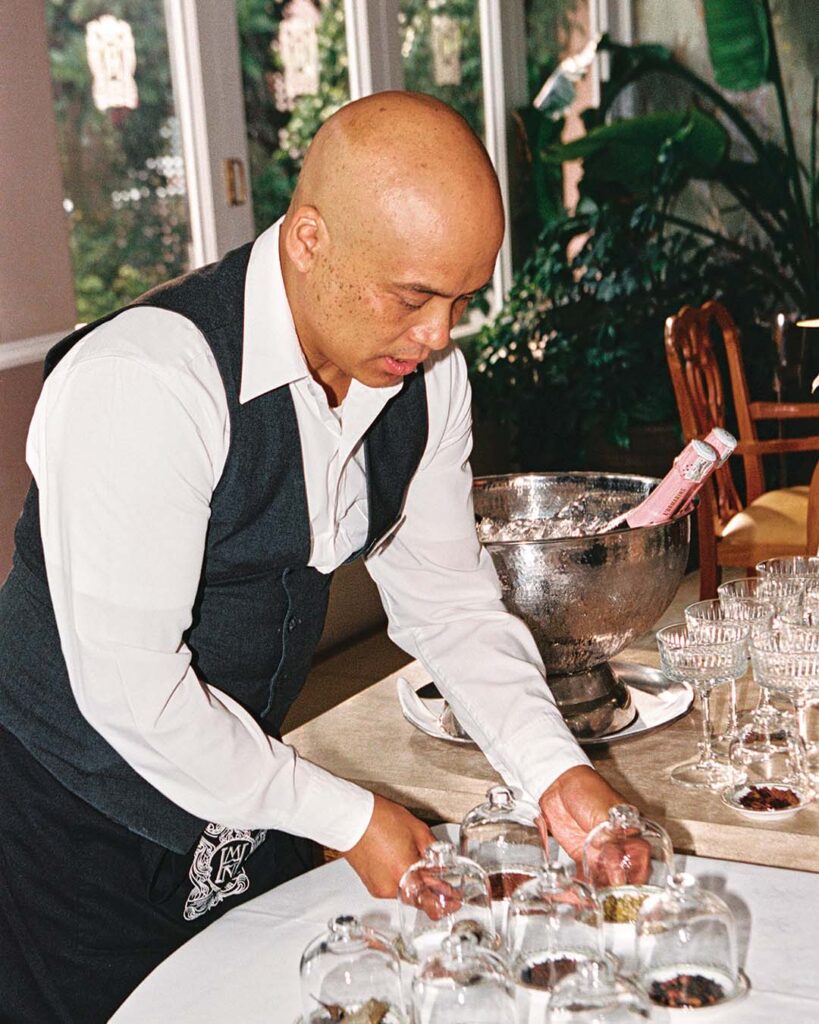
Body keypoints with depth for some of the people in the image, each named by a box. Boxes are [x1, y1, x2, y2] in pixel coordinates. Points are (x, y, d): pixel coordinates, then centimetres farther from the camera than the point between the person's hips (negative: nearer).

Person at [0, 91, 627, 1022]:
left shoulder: (425, 372, -8)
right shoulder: (141, 381, -31)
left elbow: (446, 594, 0)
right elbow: (127, 685, -29)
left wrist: (554, 771, -13)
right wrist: (349, 819, -20)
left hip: (245, 790, 7)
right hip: (76, 818, -6)